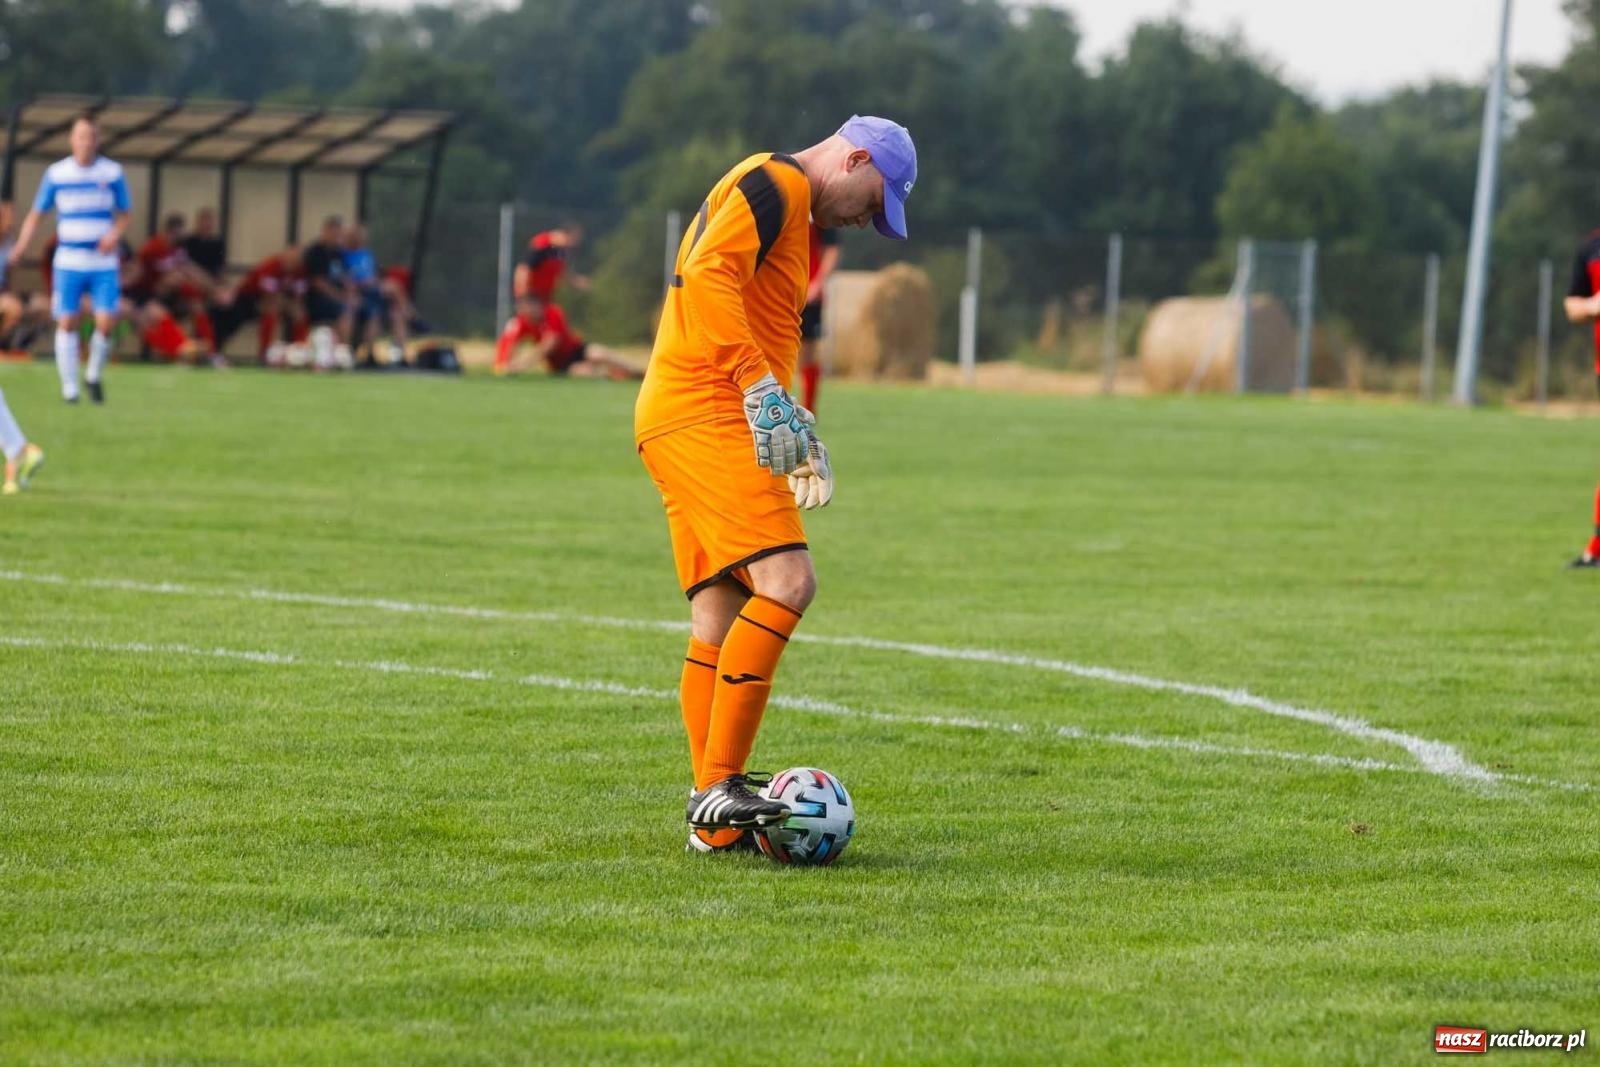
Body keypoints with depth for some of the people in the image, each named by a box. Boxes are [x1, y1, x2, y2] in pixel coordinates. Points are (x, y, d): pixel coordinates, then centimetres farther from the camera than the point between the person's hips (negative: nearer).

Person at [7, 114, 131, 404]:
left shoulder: (112, 172, 2)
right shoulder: (56, 173, 1)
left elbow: (124, 214, 10)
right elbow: (36, 213, 4)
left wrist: (115, 234, -11)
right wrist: (22, 244, -11)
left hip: (103, 261, 0)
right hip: (68, 260, 0)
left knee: (106, 322, -9)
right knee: (67, 322, -4)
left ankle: (94, 376, 14)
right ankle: (69, 386, 5)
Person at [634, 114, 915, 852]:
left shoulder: (791, 212, 26)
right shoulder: (775, 183, -6)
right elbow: (710, 277, -22)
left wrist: (798, 433, 33)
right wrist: (762, 392, -27)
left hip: (680, 421, 11)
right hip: (704, 413, -11)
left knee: (721, 616, 8)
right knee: (786, 583, -19)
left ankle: (715, 821, 7)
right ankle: (719, 784, -20)